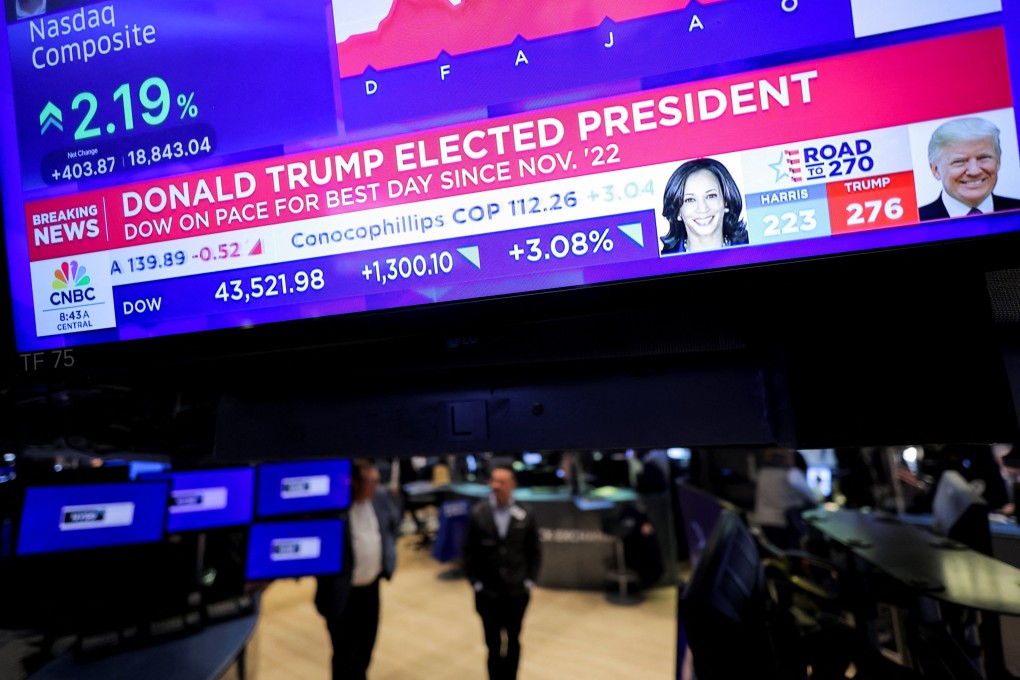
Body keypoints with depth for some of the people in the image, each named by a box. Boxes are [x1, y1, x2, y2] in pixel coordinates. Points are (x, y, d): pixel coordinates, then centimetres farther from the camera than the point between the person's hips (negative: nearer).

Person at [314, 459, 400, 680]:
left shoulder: (380, 497, -5)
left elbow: (394, 521, 14)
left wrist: (388, 552, 11)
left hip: (372, 586, 6)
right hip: (342, 593, -6)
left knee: (366, 644, 22)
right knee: (345, 652, 9)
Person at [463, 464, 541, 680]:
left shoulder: (525, 516, -5)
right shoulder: (478, 514, -6)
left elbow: (534, 551, 3)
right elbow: (469, 551, -2)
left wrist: (530, 581, -3)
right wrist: (476, 583, -5)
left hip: (517, 593, 1)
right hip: (488, 594, -1)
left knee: (513, 642, 14)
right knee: (493, 644, 8)